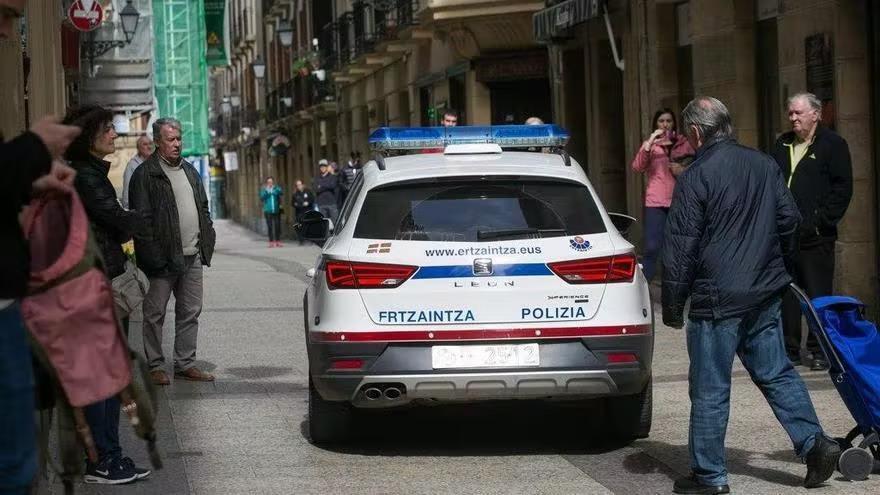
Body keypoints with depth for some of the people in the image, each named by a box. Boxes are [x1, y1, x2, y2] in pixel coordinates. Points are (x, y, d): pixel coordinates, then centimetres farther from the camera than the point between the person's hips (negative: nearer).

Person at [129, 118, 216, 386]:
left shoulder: (189, 171, 17)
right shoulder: (145, 174, -7)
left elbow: (203, 209, 23)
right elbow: (141, 218, -12)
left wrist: (207, 241, 11)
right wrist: (154, 256, -17)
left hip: (192, 256, 7)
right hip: (164, 258, -7)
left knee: (191, 312, 10)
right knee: (155, 313, 1)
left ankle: (185, 363, 18)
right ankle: (154, 366, 8)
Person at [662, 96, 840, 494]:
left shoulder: (695, 177, -13)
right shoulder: (764, 165, 7)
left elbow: (681, 248, -13)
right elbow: (789, 219, 14)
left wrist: (672, 306, -5)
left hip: (717, 298, -6)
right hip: (766, 294, 7)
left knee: (710, 389, 2)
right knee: (776, 373, 16)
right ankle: (814, 443, 6)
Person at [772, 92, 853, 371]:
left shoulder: (832, 144, -1)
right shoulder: (782, 145, 17)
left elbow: (843, 188, -6)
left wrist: (823, 220, -13)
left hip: (815, 236, -5)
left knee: (819, 295, -1)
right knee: (786, 294, 8)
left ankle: (819, 351, 7)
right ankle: (790, 349, 16)